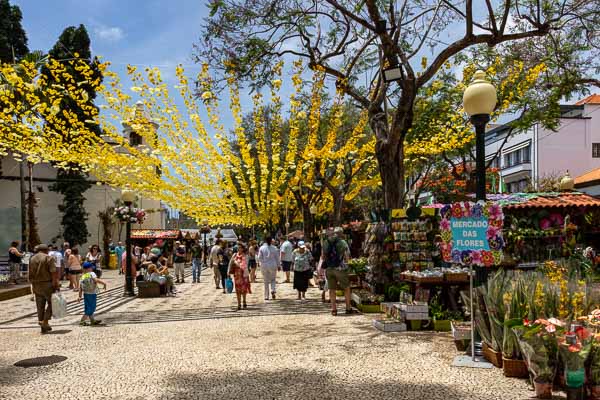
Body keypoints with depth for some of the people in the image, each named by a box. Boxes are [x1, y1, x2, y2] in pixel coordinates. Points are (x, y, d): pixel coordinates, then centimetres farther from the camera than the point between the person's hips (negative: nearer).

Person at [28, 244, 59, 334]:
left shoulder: (32, 259, 9)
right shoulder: (48, 258, -8)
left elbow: (29, 275, 12)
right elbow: (54, 273, -15)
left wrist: (33, 285, 21)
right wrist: (56, 285, -11)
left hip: (36, 285, 5)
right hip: (47, 284, -5)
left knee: (40, 306, 11)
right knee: (51, 303, 10)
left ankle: (43, 327, 15)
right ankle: (45, 321, -4)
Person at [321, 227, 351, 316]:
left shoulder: (326, 242, 7)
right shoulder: (343, 242, -5)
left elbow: (323, 257, 10)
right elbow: (347, 256, -3)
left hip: (329, 269, 3)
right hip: (340, 268, -3)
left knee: (332, 289, 9)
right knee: (346, 288, 12)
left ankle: (333, 309, 9)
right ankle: (348, 308, 16)